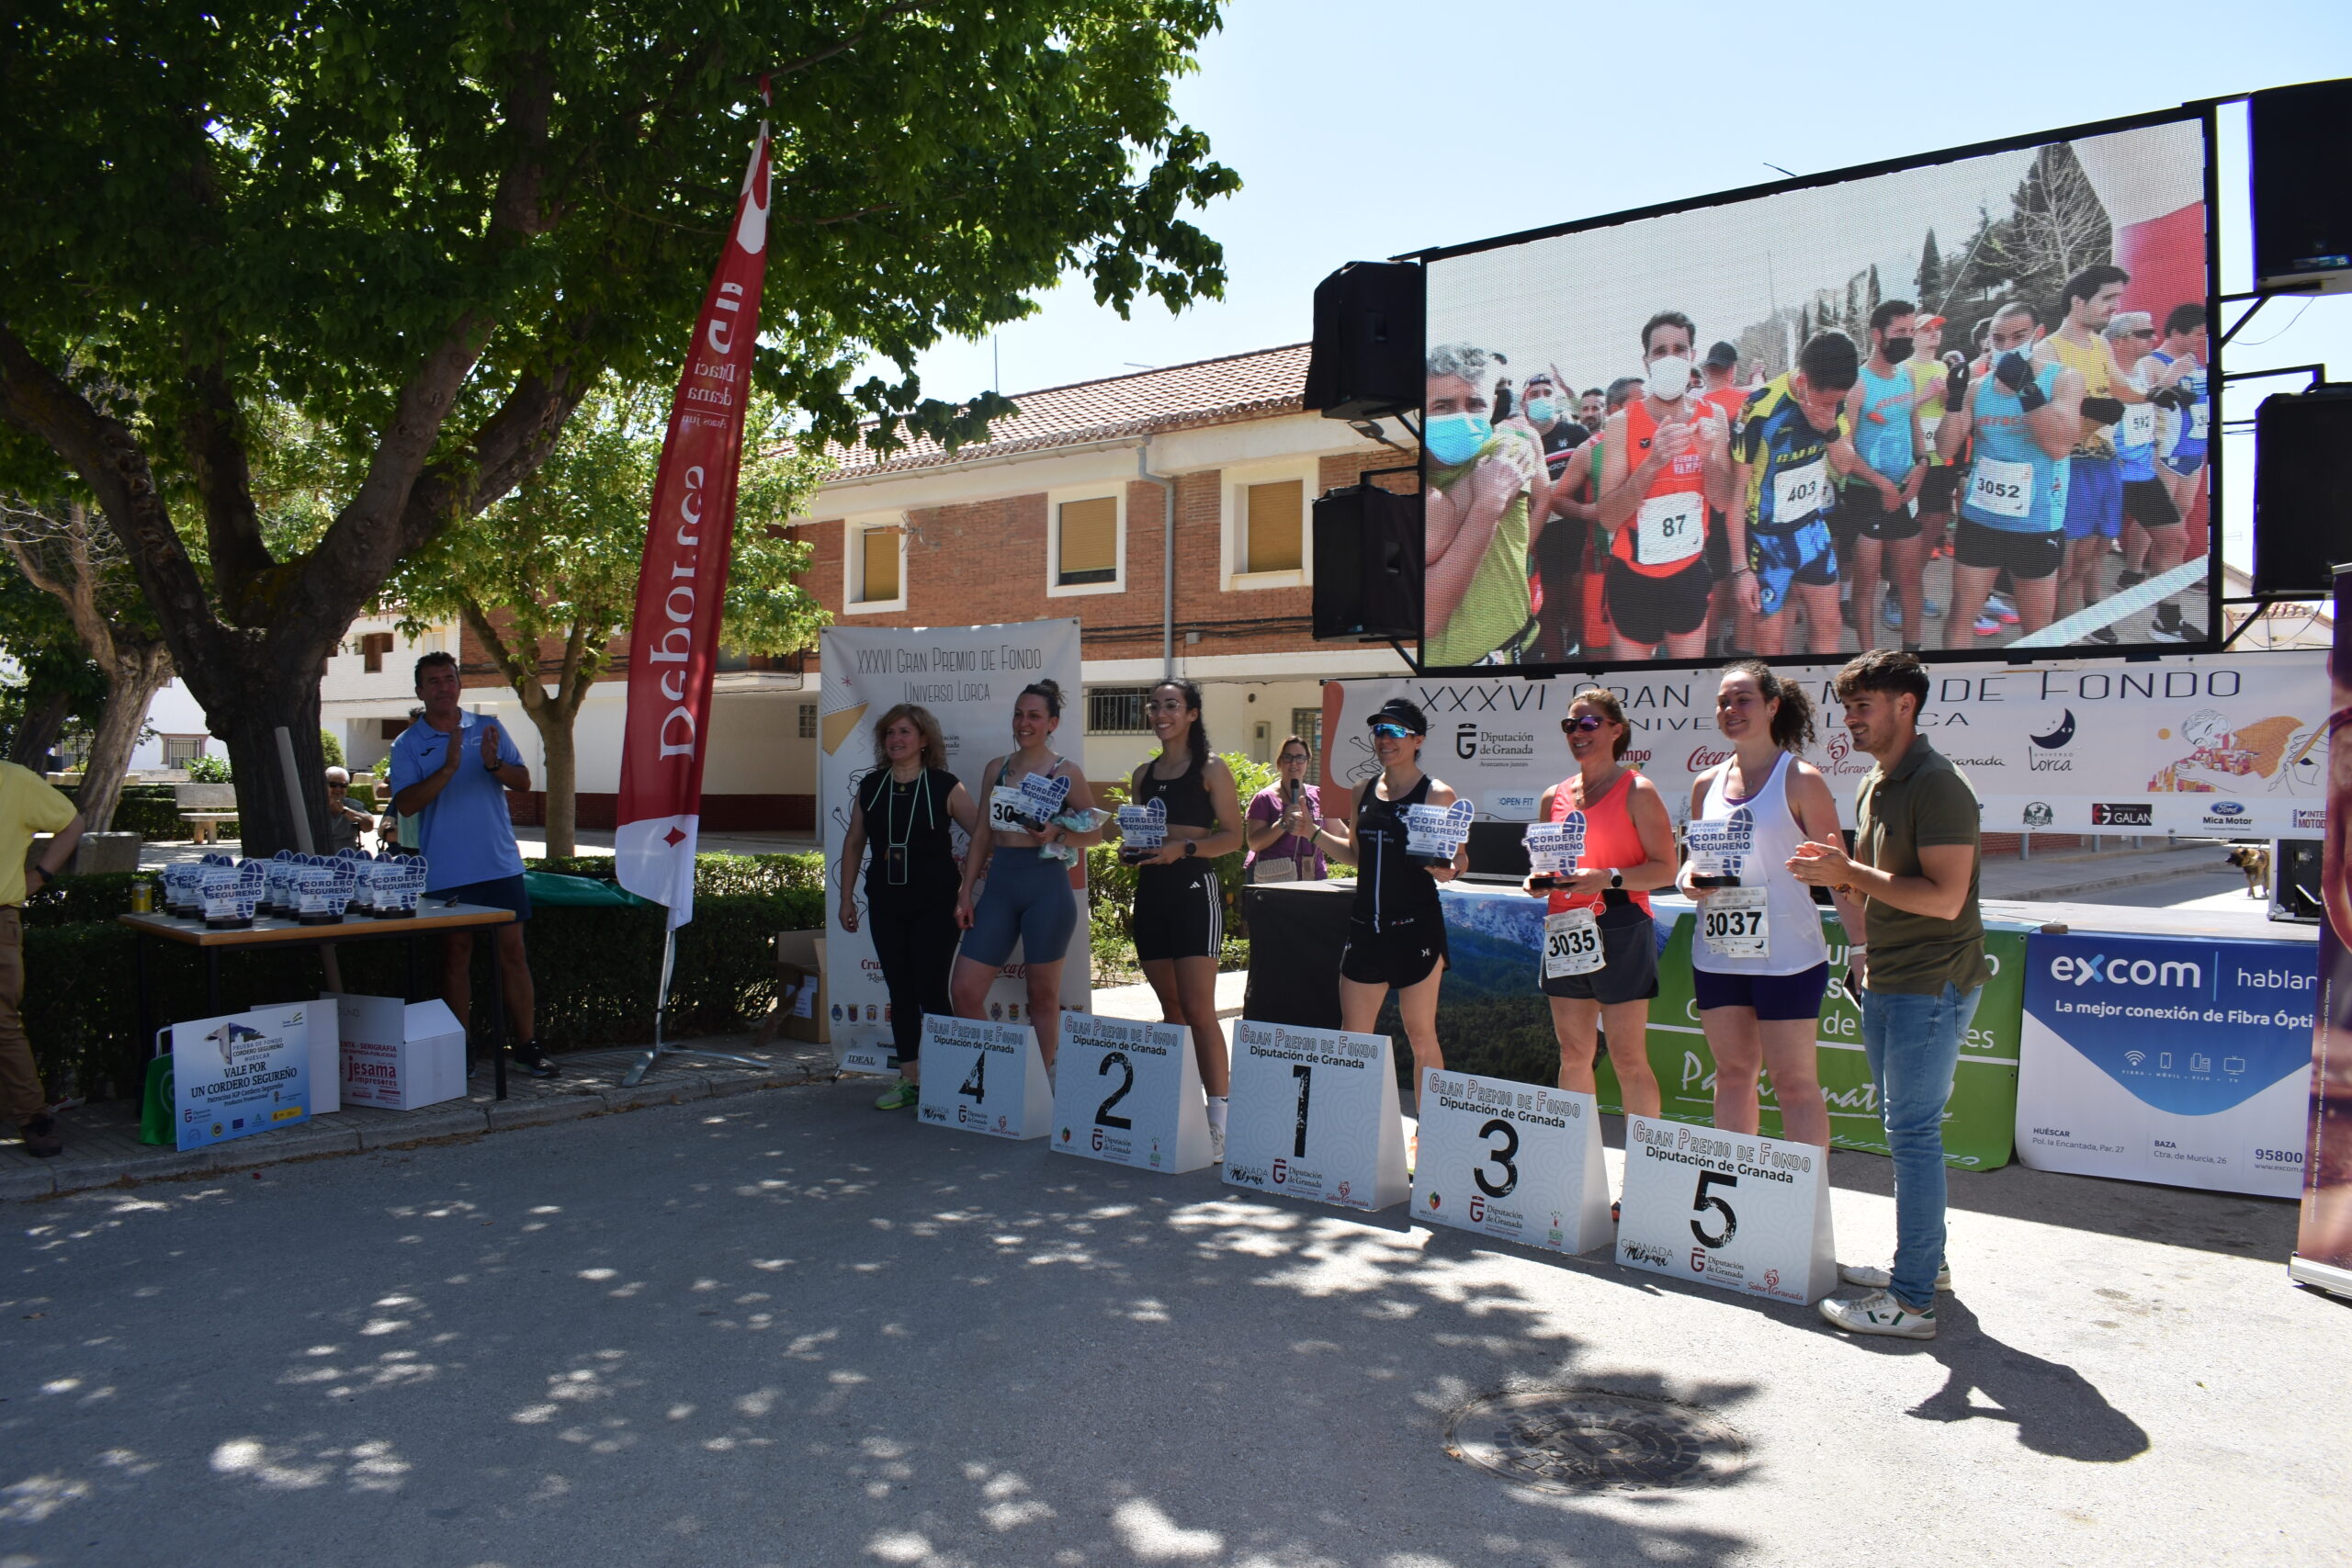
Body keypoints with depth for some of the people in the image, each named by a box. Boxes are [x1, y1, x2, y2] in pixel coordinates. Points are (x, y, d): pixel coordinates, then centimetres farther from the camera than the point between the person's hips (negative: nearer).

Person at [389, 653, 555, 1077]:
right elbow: (406, 804, -9)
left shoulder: (489, 728, 9)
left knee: (512, 951, 2)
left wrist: (494, 764, -15)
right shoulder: (408, 745, 3)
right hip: (446, 871, -1)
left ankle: (527, 1044, 8)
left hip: (500, 863, 1)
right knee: (456, 955, 5)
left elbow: (523, 781, 5)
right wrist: (448, 768, -20)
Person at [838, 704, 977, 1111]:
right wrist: (846, 897, 13)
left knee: (931, 990, -6)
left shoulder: (945, 787, -4)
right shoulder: (870, 787, 8)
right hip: (885, 902, 4)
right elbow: (853, 843, 15)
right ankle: (909, 1080, 16)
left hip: (935, 902, -4)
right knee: (900, 992, 8)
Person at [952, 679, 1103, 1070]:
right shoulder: (997, 767, 12)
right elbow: (982, 833, 14)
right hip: (1000, 884, 5)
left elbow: (1096, 832, 0)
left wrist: (1057, 835, -19)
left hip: (1046, 886, -5)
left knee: (1043, 994, 4)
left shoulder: (1065, 771, -2)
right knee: (964, 991, -1)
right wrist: (966, 892, 9)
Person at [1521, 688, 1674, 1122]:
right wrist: (1538, 882, 1)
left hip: (1620, 930, -6)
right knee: (1573, 1055, 10)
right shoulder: (1553, 797, 13)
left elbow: (1666, 869, -9)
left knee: (1628, 1058, -5)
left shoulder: (1637, 791, -4)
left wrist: (1609, 879, -22)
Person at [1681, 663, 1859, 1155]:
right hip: (1717, 952, 5)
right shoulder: (1706, 784, 9)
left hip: (1786, 954, -5)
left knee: (1794, 1081, -2)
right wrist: (1688, 880, -6)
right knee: (1733, 1073, 12)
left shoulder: (1800, 780, -6)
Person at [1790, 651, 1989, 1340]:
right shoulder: (1873, 785, 13)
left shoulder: (1937, 785, -17)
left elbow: (1944, 897, -24)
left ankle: (1912, 1298, 1)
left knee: (1912, 1132, -6)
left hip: (1932, 984, -10)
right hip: (1885, 979, 10)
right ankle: (1925, 1258, 31)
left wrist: (1851, 872, -21)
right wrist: (1840, 876, 2)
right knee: (1904, 1127, 17)